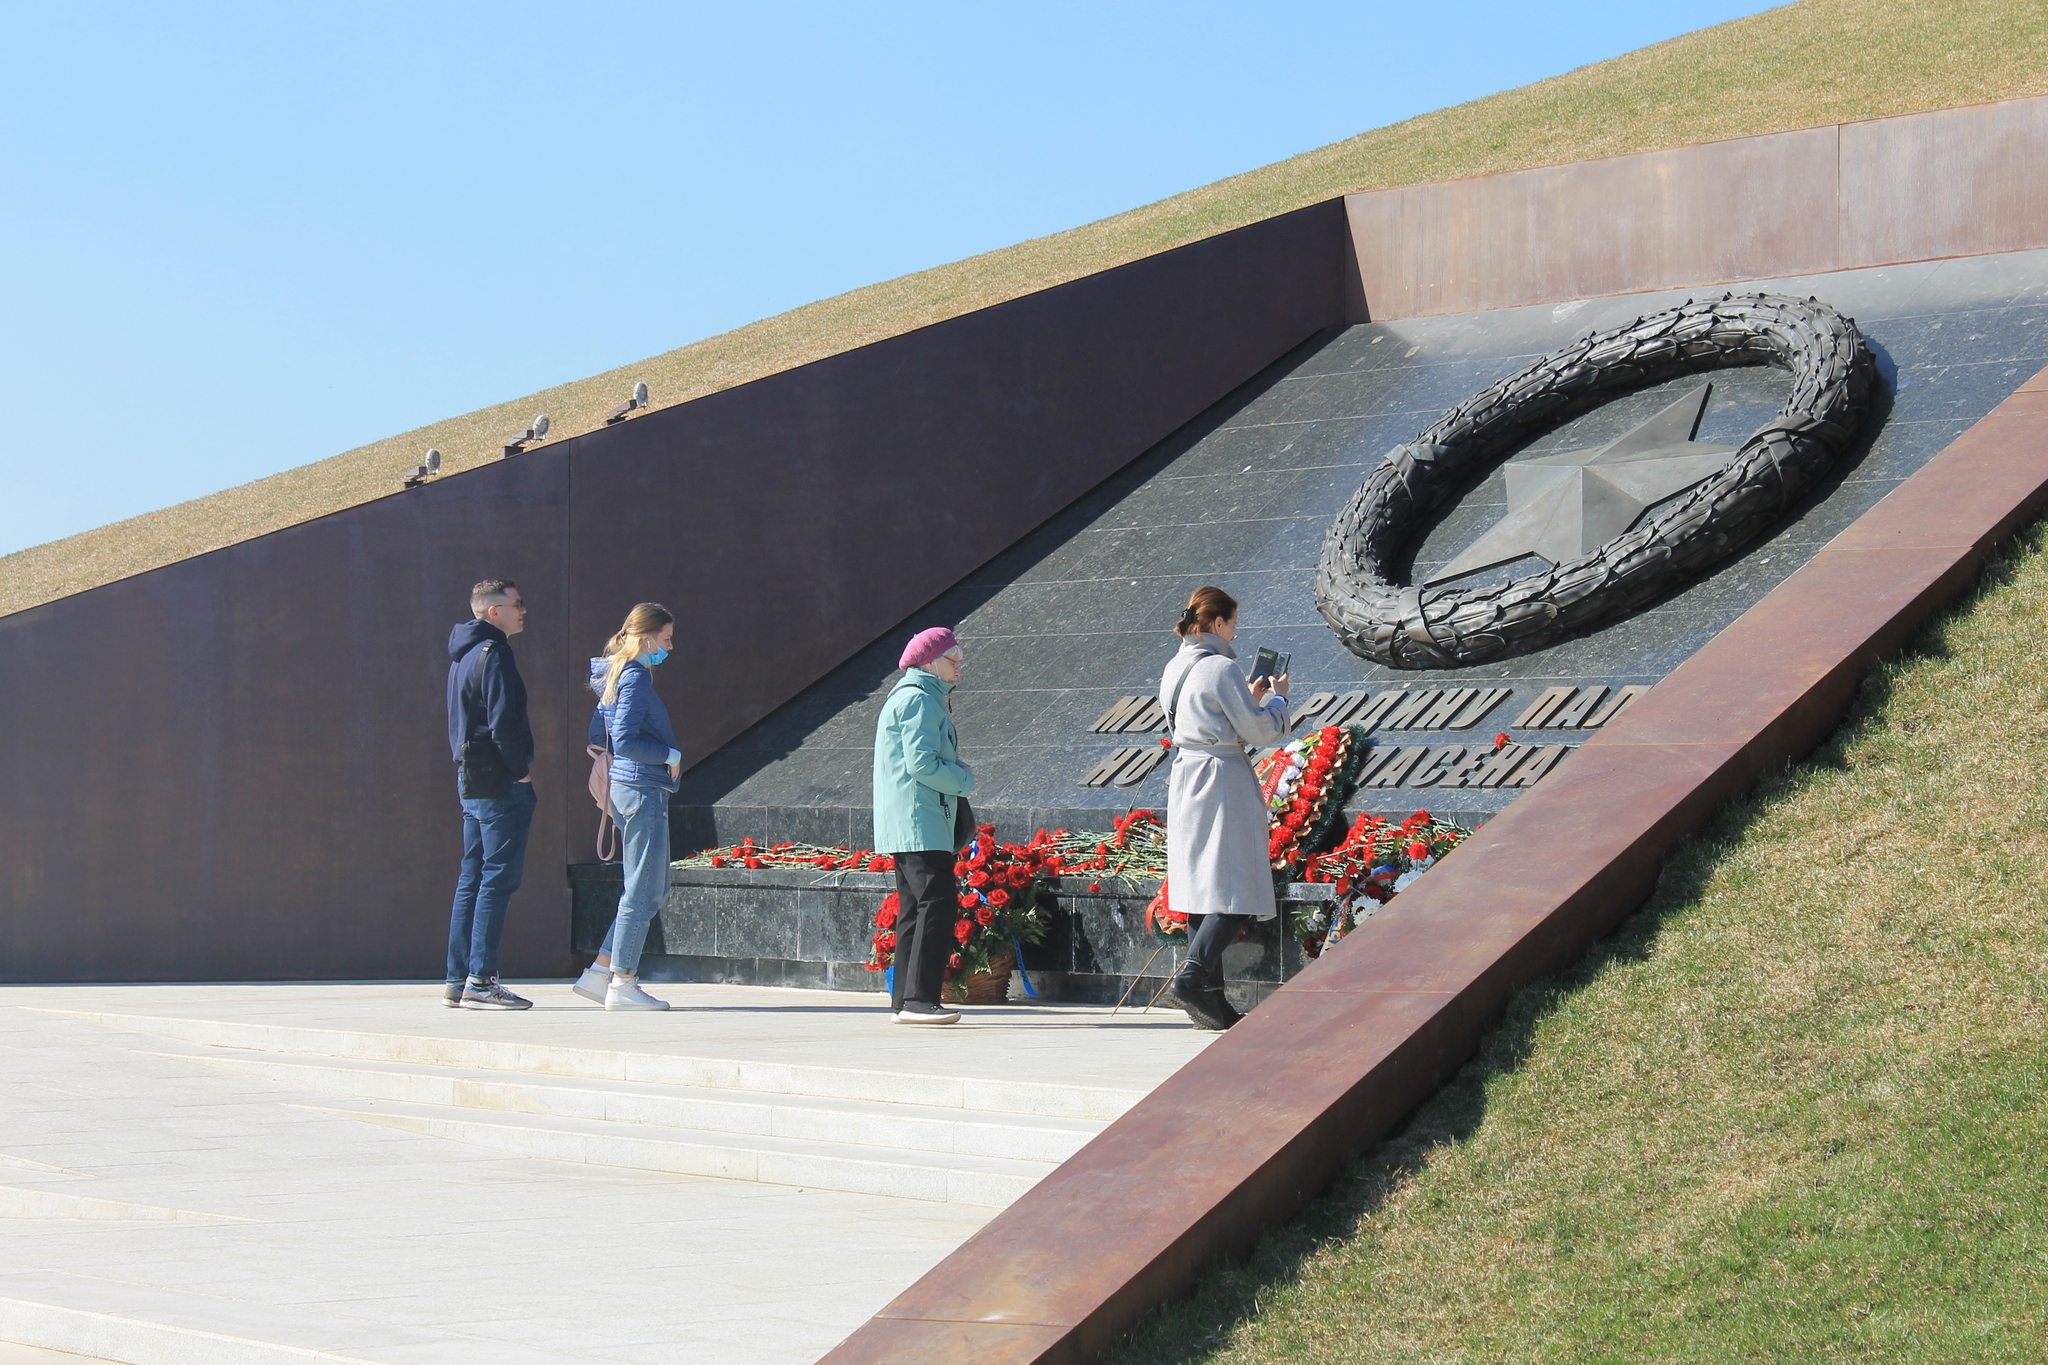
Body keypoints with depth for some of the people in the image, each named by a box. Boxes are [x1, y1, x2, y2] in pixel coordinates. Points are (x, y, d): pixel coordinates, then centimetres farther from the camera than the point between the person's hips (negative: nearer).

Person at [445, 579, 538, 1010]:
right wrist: (521, 770, -10)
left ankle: (458, 981, 12)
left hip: (471, 780, 10)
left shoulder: (464, 655, 18)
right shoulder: (494, 655, -13)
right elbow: (503, 723, -21)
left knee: (473, 879, 11)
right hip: (499, 782, -10)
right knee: (498, 879, -8)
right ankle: (480, 982, -9)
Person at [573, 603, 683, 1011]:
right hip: (642, 789, -10)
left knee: (652, 889, 14)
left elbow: (598, 735, 20)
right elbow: (625, 741, -20)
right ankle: (622, 985, 0)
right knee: (643, 890, -4)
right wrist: (671, 756, -10)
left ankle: (599, 972, 14)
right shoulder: (635, 677, -13)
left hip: (625, 789, 10)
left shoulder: (613, 674, 16)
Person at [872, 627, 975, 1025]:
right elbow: (922, 763, -19)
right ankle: (920, 998, -21)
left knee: (915, 909, 11)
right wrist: (964, 781, -6)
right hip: (919, 822, -11)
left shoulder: (919, 696, 22)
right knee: (939, 902, -16)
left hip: (904, 825, 11)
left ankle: (903, 1001, 12)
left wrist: (956, 773, 8)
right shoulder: (920, 700, -11)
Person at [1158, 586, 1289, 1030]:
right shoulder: (1221, 669, -13)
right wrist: (1276, 696, 7)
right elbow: (1262, 731, -10)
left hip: (1184, 779, 9)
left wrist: (1250, 698, 25)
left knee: (1202, 890, 10)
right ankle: (1192, 976, -20)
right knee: (1236, 892, -7)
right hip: (1223, 782, -9)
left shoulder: (1175, 669, 12)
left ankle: (1208, 999, 10)